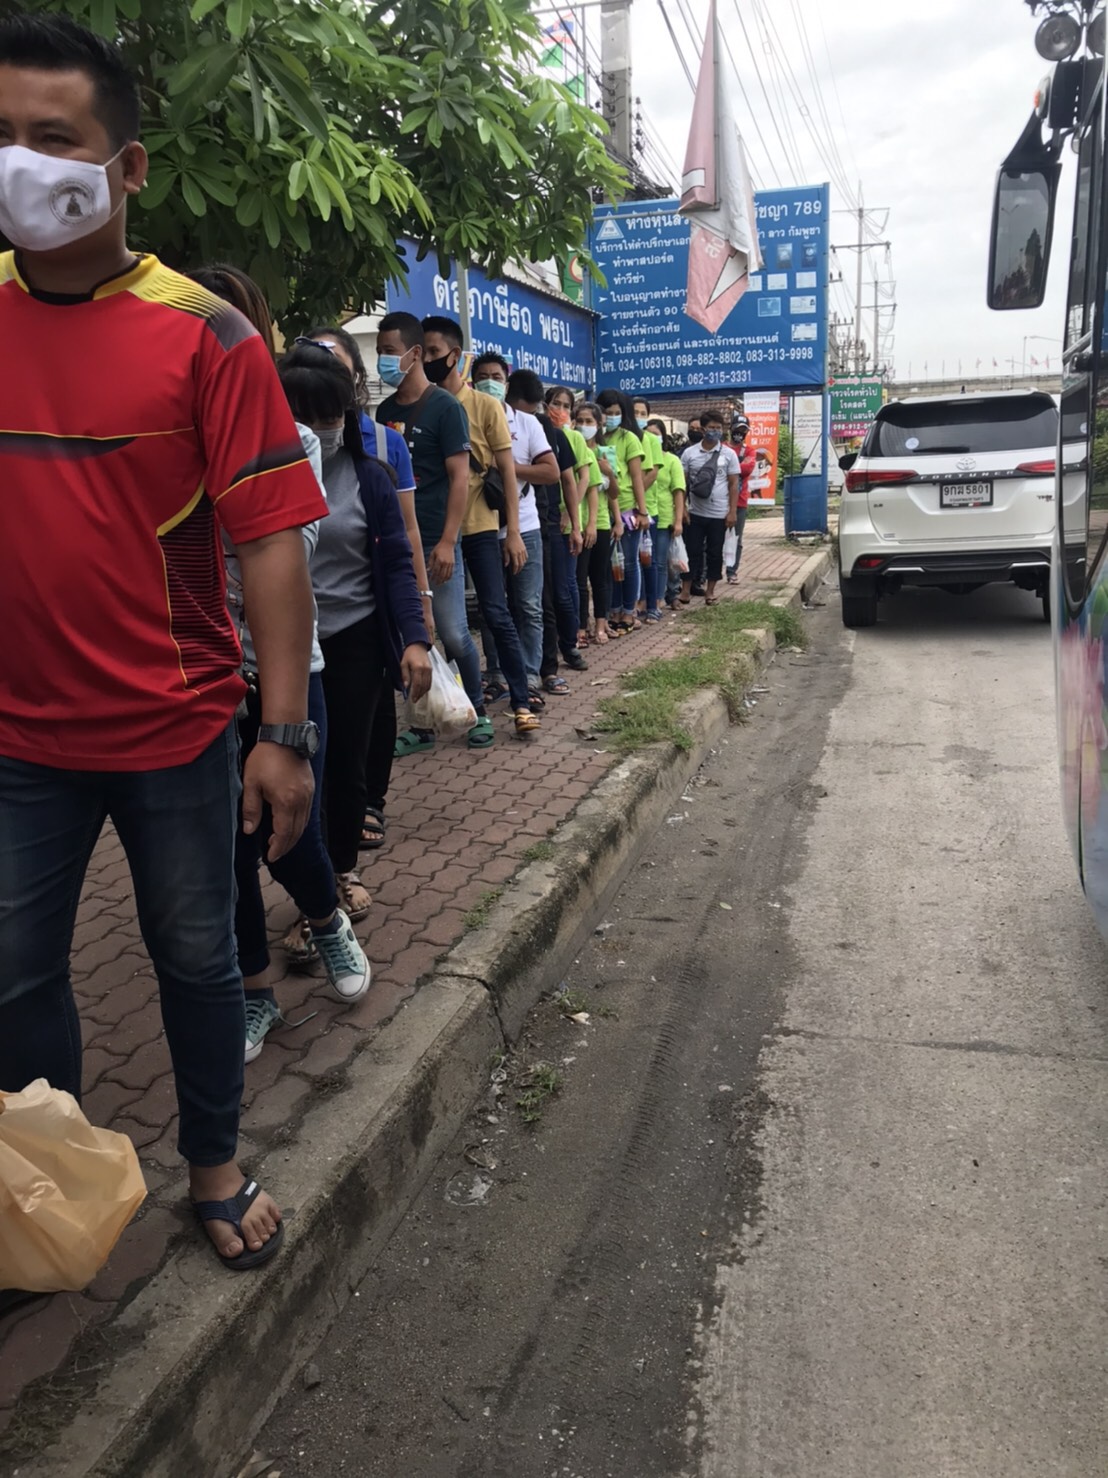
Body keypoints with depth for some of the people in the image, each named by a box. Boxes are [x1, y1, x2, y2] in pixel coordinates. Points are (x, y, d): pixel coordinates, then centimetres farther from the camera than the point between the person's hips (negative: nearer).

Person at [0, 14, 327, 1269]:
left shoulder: (204, 337, -8)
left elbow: (272, 540, -11)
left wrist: (284, 734, -15)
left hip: (176, 731, -3)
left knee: (195, 958, 13)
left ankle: (214, 1167, 36)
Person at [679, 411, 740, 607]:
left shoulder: (729, 454, 1)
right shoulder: (689, 453, 1)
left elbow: (734, 484, 2)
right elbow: (683, 483, 5)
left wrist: (732, 512, -4)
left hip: (719, 514, 0)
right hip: (695, 513, 0)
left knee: (715, 554, 7)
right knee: (692, 552, 4)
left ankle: (710, 591, 17)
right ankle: (685, 590, 11)